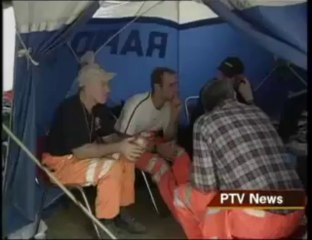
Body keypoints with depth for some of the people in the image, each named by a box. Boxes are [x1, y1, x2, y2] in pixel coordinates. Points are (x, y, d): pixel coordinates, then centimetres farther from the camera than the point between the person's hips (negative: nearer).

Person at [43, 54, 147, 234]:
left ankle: (121, 212, 6)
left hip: (82, 156, 9)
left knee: (126, 158, -3)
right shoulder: (70, 109, -26)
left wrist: (129, 142, -17)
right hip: (60, 162, -9)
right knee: (111, 168, -27)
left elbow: (109, 137, 5)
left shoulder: (99, 109, 1)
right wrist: (118, 147, -31)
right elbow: (80, 151, -30)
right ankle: (105, 223, -12)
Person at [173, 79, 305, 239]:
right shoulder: (259, 113, 15)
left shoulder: (205, 123, -1)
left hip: (256, 220, -6)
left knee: (182, 194, 16)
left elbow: (205, 185, -3)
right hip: (295, 214, 7)